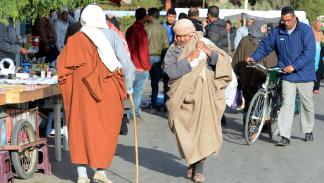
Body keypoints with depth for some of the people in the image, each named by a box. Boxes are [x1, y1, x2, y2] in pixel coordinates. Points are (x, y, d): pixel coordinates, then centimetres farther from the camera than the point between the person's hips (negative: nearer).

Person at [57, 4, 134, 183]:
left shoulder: (75, 39, 4)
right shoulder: (112, 36, 0)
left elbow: (62, 63, -4)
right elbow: (125, 61, -6)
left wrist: (70, 87, 10)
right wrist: (128, 86, 6)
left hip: (81, 91, 1)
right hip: (107, 90, -1)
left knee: (82, 128, 9)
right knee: (105, 130, 11)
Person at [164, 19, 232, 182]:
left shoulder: (204, 44, 5)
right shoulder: (172, 51, 5)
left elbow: (225, 61, -3)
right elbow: (170, 71, -13)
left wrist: (208, 52, -16)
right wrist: (188, 59, -19)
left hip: (203, 97, -1)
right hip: (183, 98, 1)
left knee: (204, 130, -7)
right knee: (186, 132, 0)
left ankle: (199, 168, 5)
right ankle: (191, 163, 23)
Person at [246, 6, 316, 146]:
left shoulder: (306, 30, -9)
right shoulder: (277, 32, 1)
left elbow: (309, 53, -16)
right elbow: (265, 46, 6)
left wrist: (294, 66, -23)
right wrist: (254, 57, -11)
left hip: (304, 74, -1)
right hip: (287, 76, 1)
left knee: (307, 104, 13)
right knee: (287, 104, -8)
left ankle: (308, 131, 33)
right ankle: (285, 136, -8)